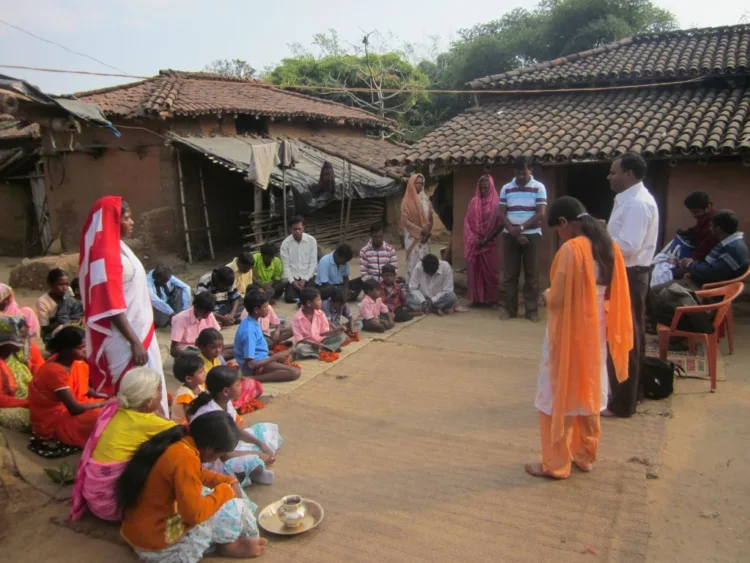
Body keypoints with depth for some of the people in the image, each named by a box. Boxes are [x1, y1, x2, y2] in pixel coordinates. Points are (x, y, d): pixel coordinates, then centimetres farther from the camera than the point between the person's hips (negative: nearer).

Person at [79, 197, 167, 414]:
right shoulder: (106, 255, -19)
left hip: (137, 331, 10)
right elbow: (112, 307, -22)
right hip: (124, 339, -10)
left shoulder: (118, 249, 10)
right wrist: (135, 342, -22)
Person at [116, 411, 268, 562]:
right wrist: (225, 490, -12)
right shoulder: (185, 458, -26)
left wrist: (228, 481, 7)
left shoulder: (178, 441, 0)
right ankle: (227, 545, 18)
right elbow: (195, 513, -26)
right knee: (231, 505, -5)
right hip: (156, 541, -9)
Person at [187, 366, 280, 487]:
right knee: (253, 462, -37)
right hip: (211, 461, -10)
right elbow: (224, 455, -28)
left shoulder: (225, 402, -6)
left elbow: (236, 430, 8)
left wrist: (260, 444, -5)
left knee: (267, 429, 10)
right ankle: (255, 473, -3)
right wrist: (258, 455, -21)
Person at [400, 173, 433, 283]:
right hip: (413, 237, -5)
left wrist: (428, 232, -6)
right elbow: (405, 220, -13)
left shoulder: (425, 199, 9)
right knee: (414, 262, -5)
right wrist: (420, 231, -16)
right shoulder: (407, 201, -8)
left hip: (425, 236, 5)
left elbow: (430, 218, 10)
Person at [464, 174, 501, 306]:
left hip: (490, 243, -3)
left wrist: (487, 238, -12)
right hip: (474, 243, 3)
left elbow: (499, 223, -5)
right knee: (475, 270, 5)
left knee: (490, 271, 1)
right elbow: (467, 221, 6)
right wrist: (472, 238, -6)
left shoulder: (496, 202, -2)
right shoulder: (474, 202, 7)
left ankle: (490, 298, 8)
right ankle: (476, 298, 12)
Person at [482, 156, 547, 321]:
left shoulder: (539, 187, 0)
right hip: (510, 236, 2)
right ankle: (509, 308, 13)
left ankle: (532, 309, 9)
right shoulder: (506, 188, 7)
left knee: (532, 274, 2)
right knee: (509, 274, 4)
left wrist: (521, 227, -15)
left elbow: (540, 214, -7)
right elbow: (501, 213, 2)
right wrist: (513, 231, -11)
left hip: (532, 235, -2)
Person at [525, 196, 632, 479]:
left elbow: (557, 299, -20)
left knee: (559, 397, 5)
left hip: (568, 333, -7)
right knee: (588, 394, 18)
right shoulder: (610, 247, 3)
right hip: (596, 331, 8)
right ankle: (585, 456, 31)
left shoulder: (570, 249, -21)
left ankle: (556, 464, 14)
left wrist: (547, 294, 1)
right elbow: (612, 294, 10)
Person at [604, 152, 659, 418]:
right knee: (631, 336, 19)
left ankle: (622, 403, 7)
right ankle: (632, 392, 32)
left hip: (628, 276, -11)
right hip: (629, 275, 11)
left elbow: (628, 247, -27)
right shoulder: (631, 199, 14)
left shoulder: (637, 203, -20)